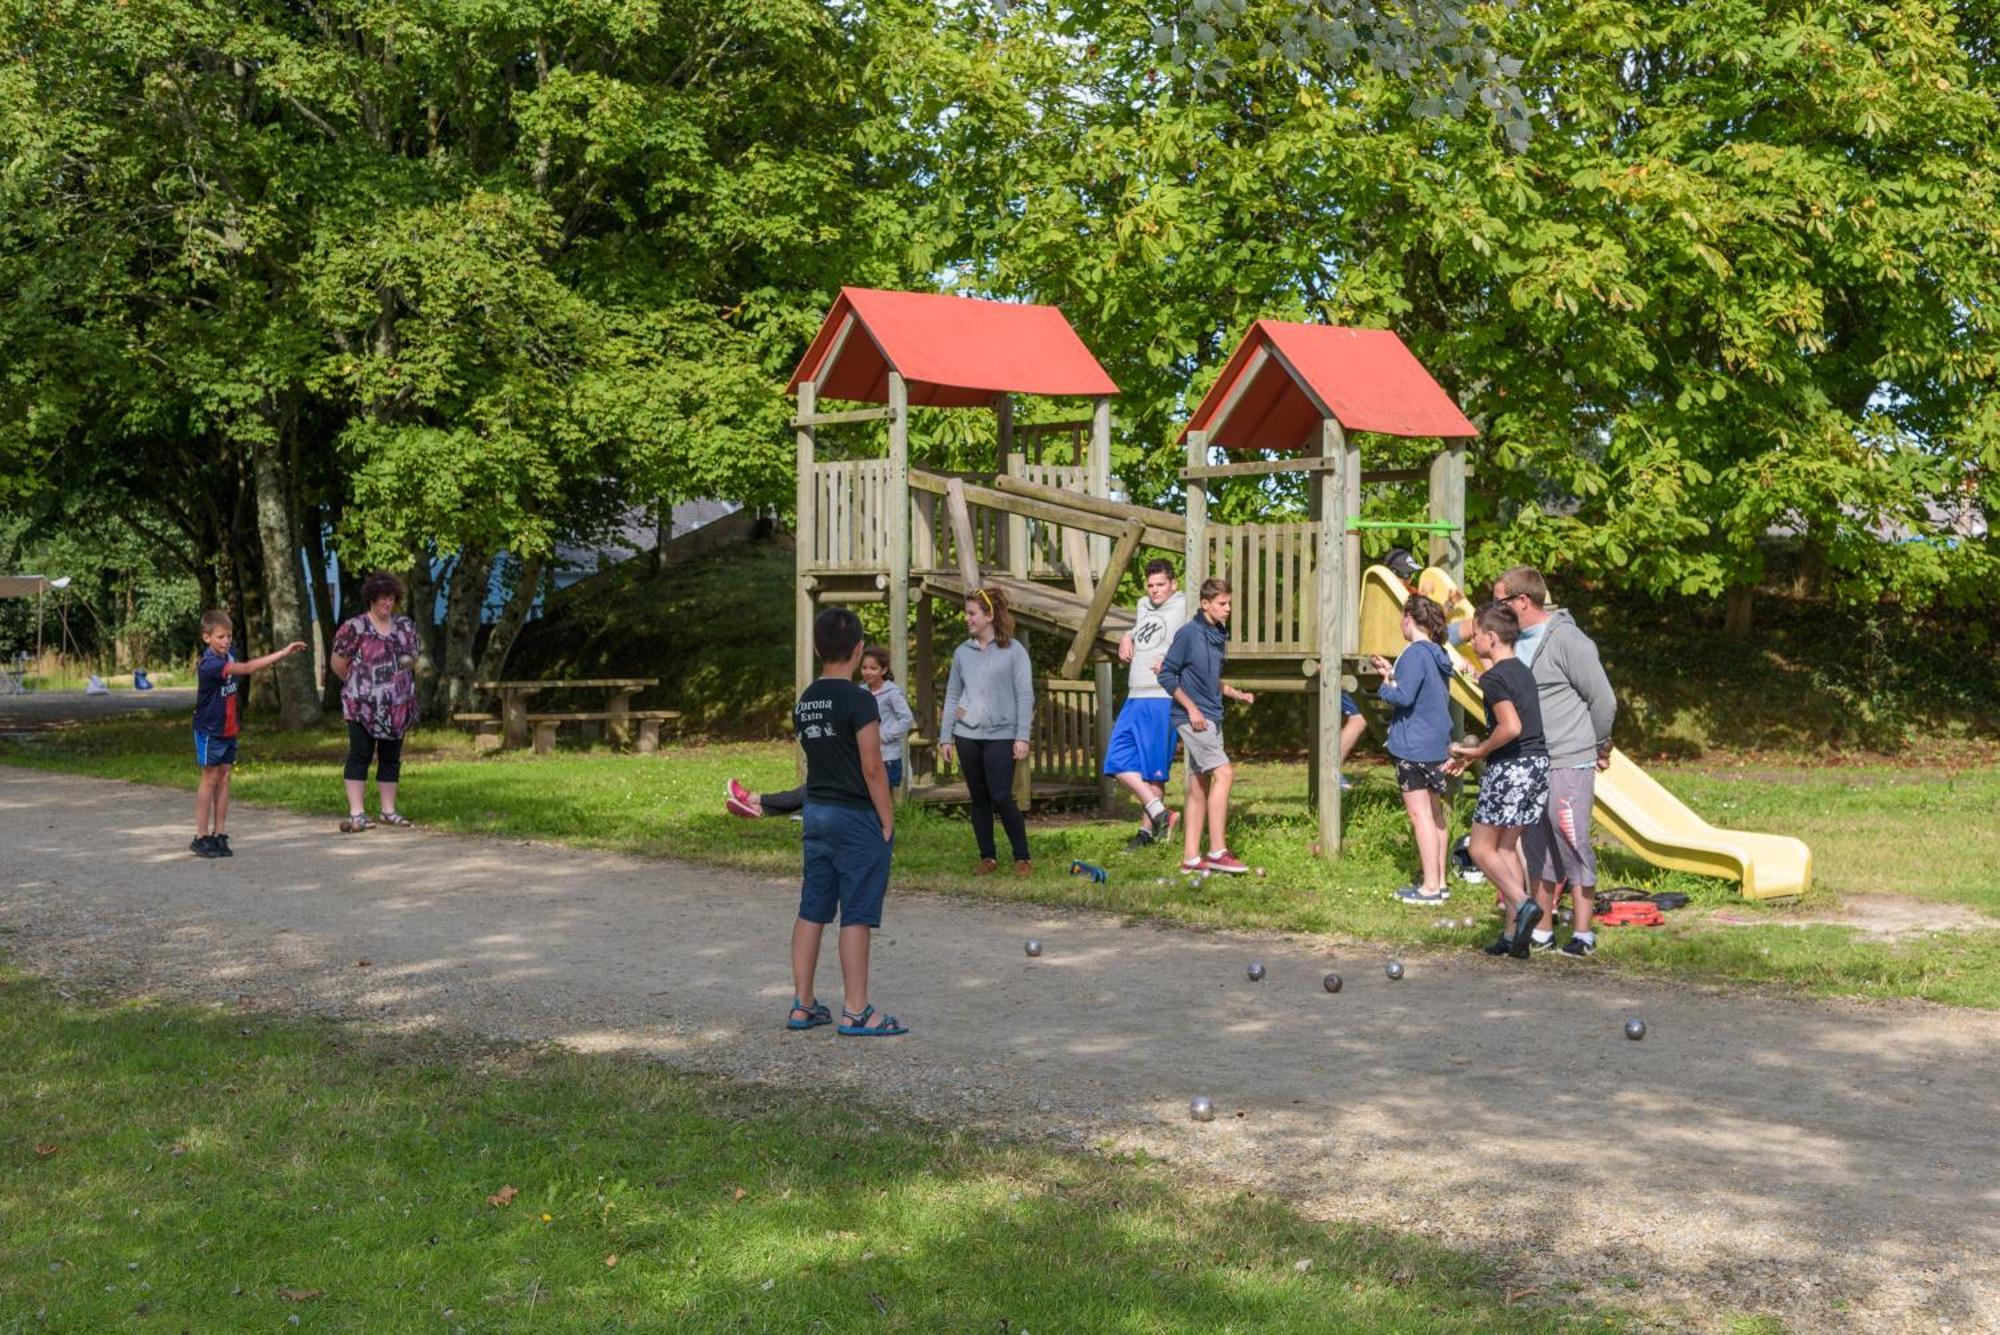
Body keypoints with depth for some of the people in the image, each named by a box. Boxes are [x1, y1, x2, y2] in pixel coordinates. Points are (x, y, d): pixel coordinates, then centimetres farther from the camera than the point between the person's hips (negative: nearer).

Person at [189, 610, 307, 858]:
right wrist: (282, 653, -38)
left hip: (228, 728, 7)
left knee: (224, 777, 6)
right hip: (209, 730, -7)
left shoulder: (227, 658, 5)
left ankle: (219, 834, 9)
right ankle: (201, 837, 2)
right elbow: (247, 668, -35)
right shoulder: (209, 664, -24)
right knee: (210, 779, -3)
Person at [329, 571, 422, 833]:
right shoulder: (355, 627, -8)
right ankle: (356, 813, -5)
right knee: (360, 755, -4)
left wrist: (409, 662, 3)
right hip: (362, 706, -5)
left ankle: (388, 810, 15)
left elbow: (413, 659, 22)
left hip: (397, 707, 5)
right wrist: (358, 683, 7)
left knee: (391, 757, 9)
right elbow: (337, 663, -2)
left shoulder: (405, 626, 9)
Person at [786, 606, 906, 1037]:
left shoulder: (804, 702, 8)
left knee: (812, 911, 11)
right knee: (857, 915, -3)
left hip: (816, 810, 7)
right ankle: (856, 1012, 0)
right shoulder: (858, 700, -15)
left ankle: (802, 1005, 15)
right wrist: (888, 822, -9)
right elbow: (872, 767, -15)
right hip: (856, 815, -7)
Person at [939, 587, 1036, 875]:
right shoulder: (962, 652, 10)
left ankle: (1022, 858, 2)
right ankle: (987, 857, 16)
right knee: (979, 798, 7)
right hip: (967, 735, 4)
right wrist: (946, 737, 9)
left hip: (1001, 735, -4)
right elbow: (952, 695, 13)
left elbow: (1025, 696, -4)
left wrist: (1022, 737, -10)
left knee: (1001, 798, -9)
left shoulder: (1013, 651, -2)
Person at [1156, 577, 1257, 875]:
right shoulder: (1189, 633, -11)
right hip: (1192, 717, -9)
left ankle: (1191, 857, 13)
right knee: (1224, 773, -17)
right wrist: (1191, 708, -15)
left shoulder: (1219, 635, 13)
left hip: (1211, 719, 9)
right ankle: (1218, 851, -16)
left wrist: (1236, 694, 10)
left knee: (1199, 787, 9)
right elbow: (1167, 674, -11)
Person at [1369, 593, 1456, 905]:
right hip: (1438, 744, 9)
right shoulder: (1438, 654, 10)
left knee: (1420, 814, -5)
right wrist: (1393, 673, 16)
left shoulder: (1415, 654, -18)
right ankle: (1439, 881, 20)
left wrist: (1385, 684, -5)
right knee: (1435, 814, 14)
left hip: (1414, 747, -9)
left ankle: (1430, 886, -5)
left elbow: (1403, 697, -24)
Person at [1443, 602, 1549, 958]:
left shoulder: (1493, 678, -14)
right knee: (1506, 846, 13)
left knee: (1481, 849, 4)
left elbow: (1511, 727, -26)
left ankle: (1523, 904, -13)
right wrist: (1471, 754, 17)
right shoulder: (1524, 672, 13)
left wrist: (1477, 752, -10)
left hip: (1510, 769, -8)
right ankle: (1515, 934, 11)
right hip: (1538, 764, 8)